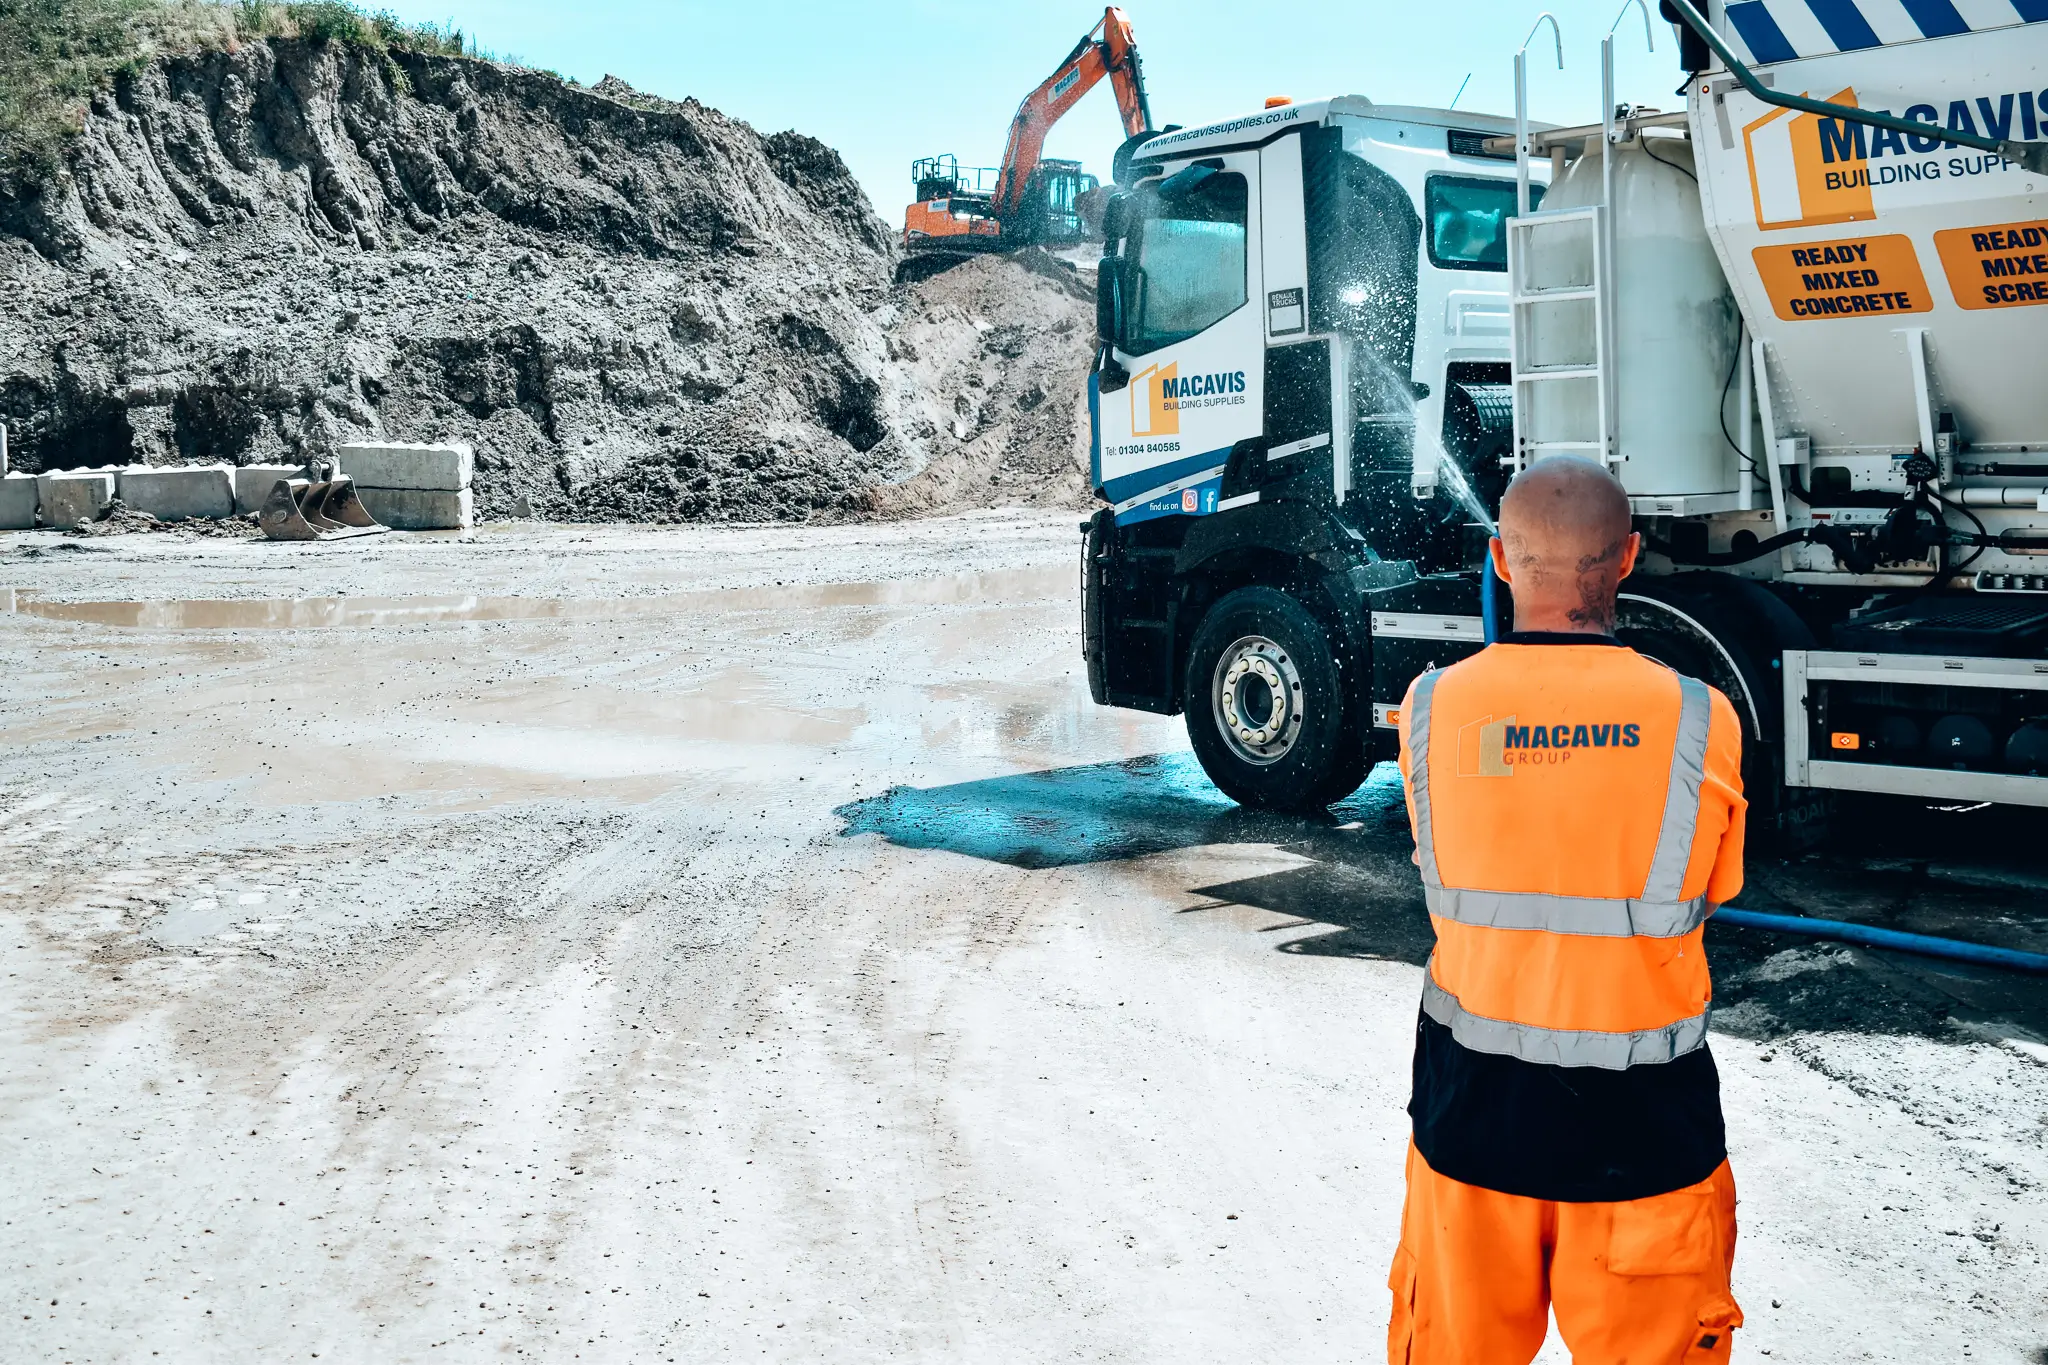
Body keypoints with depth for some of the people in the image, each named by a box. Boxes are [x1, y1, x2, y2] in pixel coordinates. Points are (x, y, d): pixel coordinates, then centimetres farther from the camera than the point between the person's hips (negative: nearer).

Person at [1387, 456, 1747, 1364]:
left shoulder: (1429, 708, -9)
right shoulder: (1700, 719, -12)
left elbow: (1450, 877, 2)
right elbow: (1710, 893, 1)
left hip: (1471, 1114, 2)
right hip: (1642, 1123, -1)